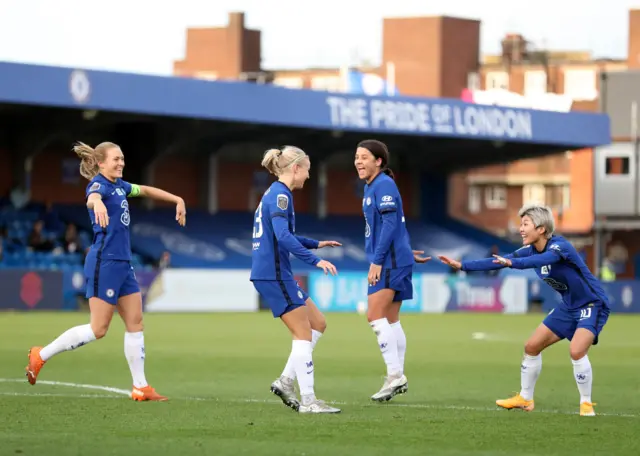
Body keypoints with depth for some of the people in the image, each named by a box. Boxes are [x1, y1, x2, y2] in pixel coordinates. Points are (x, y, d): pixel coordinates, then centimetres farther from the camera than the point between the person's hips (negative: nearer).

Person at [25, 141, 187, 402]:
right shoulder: (99, 184, -13)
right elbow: (92, 198, -38)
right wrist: (97, 204, -62)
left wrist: (177, 200, 31)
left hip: (122, 263, 9)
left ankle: (140, 388, 9)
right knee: (98, 329, -7)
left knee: (135, 323, 6)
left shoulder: (119, 185, 14)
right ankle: (41, 356, 4)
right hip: (104, 261, -9)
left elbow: (145, 191, 33)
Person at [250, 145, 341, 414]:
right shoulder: (280, 195, -14)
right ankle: (308, 401, -5)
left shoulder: (275, 194, 17)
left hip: (276, 275, 10)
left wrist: (316, 244, 37)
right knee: (304, 334, -6)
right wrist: (315, 260, -29)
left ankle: (286, 381, 11)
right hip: (274, 274, -10)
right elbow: (283, 237, -27)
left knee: (317, 324, 13)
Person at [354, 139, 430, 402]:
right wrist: (406, 253, 28)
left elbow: (390, 224, -21)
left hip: (391, 262, -10)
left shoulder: (384, 185, -13)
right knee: (390, 321, 11)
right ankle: (397, 379, 14)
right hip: (391, 262, 10)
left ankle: (395, 375, -15)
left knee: (375, 315, -14)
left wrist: (376, 260, -22)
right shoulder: (370, 187, 17)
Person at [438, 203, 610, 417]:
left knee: (576, 350, -28)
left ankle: (586, 403, -10)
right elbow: (498, 261, 2)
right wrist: (462, 265, -2)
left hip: (592, 304, -9)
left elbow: (544, 259, -48)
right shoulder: (531, 250, -3)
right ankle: (525, 399, 25)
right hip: (569, 306, 9)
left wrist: (512, 262, -63)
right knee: (532, 346, 9)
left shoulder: (560, 245, -27)